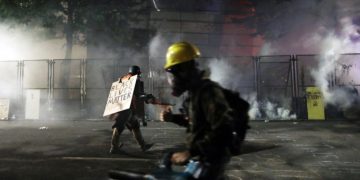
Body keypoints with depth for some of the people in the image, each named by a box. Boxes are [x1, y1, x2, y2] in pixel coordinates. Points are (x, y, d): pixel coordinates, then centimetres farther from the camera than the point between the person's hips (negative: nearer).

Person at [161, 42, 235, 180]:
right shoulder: (194, 90, 6)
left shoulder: (208, 91, -24)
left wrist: (189, 152, -32)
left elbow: (222, 130, -32)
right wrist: (172, 117, 3)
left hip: (212, 157, -9)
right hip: (202, 155, 9)